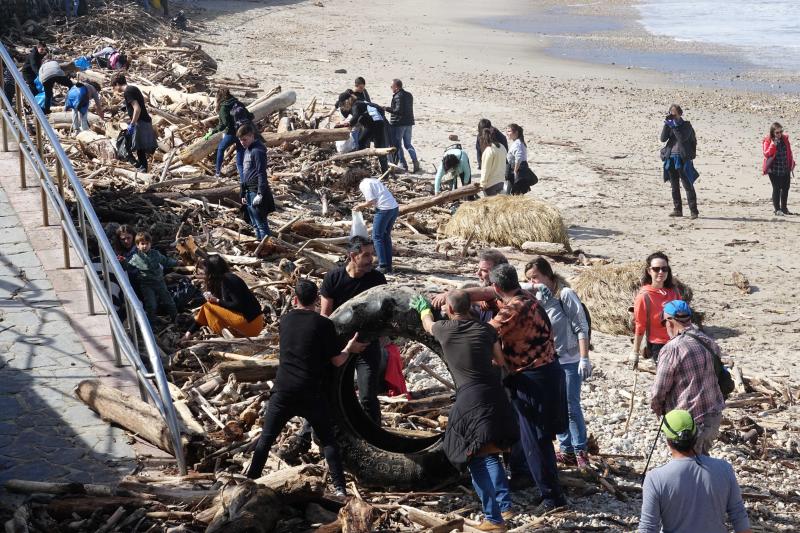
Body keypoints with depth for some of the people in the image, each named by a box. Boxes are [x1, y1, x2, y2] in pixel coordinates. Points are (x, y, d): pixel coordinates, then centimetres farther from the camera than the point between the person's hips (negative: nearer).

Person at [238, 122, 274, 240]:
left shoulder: (258, 151, -12)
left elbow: (262, 173, -18)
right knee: (255, 225, 13)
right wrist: (243, 194, 21)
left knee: (261, 224, -10)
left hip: (256, 192, -10)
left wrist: (260, 194, -22)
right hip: (249, 192, 10)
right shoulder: (247, 151, 17)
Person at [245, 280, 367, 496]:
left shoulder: (286, 320, 7)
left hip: (283, 390, 2)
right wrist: (350, 348, 15)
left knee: (266, 438, 10)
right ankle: (339, 487, 2)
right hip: (311, 394, -2)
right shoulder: (323, 324, -5)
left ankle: (250, 480, 10)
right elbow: (337, 360, -3)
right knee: (327, 440, 8)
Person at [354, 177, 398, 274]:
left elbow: (371, 202, -11)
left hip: (384, 210, -8)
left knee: (377, 237, 3)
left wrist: (360, 206, 4)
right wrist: (364, 205, 22)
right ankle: (388, 266, 19)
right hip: (395, 208, 8)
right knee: (386, 236, 18)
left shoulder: (364, 185, -4)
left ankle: (383, 266, -1)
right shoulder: (373, 181, 23)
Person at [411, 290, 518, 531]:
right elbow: (500, 360, 19)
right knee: (491, 454, 22)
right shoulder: (486, 329, 8)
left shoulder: (444, 330, 1)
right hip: (494, 394, 4)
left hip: (470, 399, -4)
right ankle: (505, 505, 17)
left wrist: (423, 307, 48)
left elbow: (428, 323, 26)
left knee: (477, 459, 2)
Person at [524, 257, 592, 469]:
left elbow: (581, 328, -13)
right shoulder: (536, 297, 7)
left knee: (571, 407, -4)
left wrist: (584, 358, -17)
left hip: (569, 361, -6)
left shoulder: (565, 294, -12)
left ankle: (580, 451, 6)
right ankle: (567, 450, 17)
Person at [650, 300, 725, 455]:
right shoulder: (709, 343, 3)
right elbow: (720, 377, 12)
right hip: (714, 417, 7)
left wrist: (658, 410, 6)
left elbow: (658, 391, -14)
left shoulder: (672, 349, -18)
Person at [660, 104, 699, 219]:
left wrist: (673, 126, -18)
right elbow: (663, 138, -3)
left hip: (683, 159, -5)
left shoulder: (686, 125, -1)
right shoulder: (669, 124, 10)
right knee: (674, 186, 8)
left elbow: (683, 138, -18)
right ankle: (678, 210, 14)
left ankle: (694, 210, -6)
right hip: (671, 158, 5)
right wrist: (666, 125, -11)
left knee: (688, 185, -7)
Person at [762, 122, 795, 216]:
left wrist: (791, 164, 13)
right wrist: (773, 145, -26)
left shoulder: (785, 139, 6)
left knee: (786, 188, 12)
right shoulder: (768, 141, -7)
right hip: (774, 170, -5)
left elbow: (789, 152, 14)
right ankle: (777, 209, 6)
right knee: (777, 188, -4)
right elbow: (766, 154, -17)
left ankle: (784, 207, 28)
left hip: (785, 169, 5)